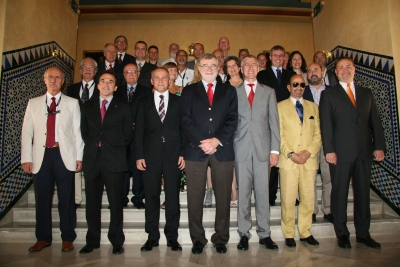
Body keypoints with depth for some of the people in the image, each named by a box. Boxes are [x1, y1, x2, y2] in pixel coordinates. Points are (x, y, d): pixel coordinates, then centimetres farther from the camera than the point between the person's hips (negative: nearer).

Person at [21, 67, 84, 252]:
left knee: (66, 199, 4)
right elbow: (26, 132, 8)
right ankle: (43, 238, 25)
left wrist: (79, 157, -4)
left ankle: (68, 238, 17)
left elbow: (77, 131, 2)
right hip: (41, 156, 2)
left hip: (64, 155, -2)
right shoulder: (34, 103, 11)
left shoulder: (72, 103, 6)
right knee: (42, 200, 9)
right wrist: (26, 158, 1)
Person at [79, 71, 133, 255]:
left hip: (114, 160, -2)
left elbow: (128, 135, 8)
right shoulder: (87, 107, 15)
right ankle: (92, 241, 21)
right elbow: (84, 132, 16)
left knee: (116, 203, 2)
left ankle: (116, 241, 14)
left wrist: (118, 149, 1)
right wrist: (93, 145, 5)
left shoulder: (123, 108, 7)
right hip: (92, 160, 3)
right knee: (92, 203, 8)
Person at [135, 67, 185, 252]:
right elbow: (139, 131, 7)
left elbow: (184, 128, 5)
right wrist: (139, 155, -2)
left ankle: (172, 236, 16)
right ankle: (152, 236, 19)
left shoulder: (178, 101, 9)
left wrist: (183, 153, -4)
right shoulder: (144, 103, 12)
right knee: (151, 197, 6)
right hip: (150, 155, 1)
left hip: (173, 155, -1)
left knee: (173, 197, 4)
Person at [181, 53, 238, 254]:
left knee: (223, 197, 6)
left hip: (222, 149, 1)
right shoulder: (189, 91, 13)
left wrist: (217, 140, -11)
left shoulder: (229, 91, 14)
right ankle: (198, 238, 18)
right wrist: (202, 142, -11)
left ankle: (221, 238, 20)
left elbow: (232, 120, 3)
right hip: (195, 149, 0)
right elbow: (186, 120, 1)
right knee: (195, 198, 3)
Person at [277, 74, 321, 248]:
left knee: (308, 198, 8)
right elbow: (279, 134, -2)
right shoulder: (280, 107, 7)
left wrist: (309, 152, -8)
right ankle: (288, 234, 14)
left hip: (309, 160, 3)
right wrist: (290, 154, -13)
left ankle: (305, 232, 22)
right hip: (288, 161, -3)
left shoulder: (313, 107, 16)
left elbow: (318, 134, 8)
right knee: (288, 199, 0)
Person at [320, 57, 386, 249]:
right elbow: (326, 124, -3)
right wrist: (329, 150, -11)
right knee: (339, 193, 3)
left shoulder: (366, 93, 16)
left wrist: (379, 146, 2)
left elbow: (375, 121, 12)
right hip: (341, 152, -3)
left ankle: (363, 233, 21)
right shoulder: (329, 94, 5)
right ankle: (342, 234, 15)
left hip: (364, 151, 4)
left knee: (363, 193, 9)